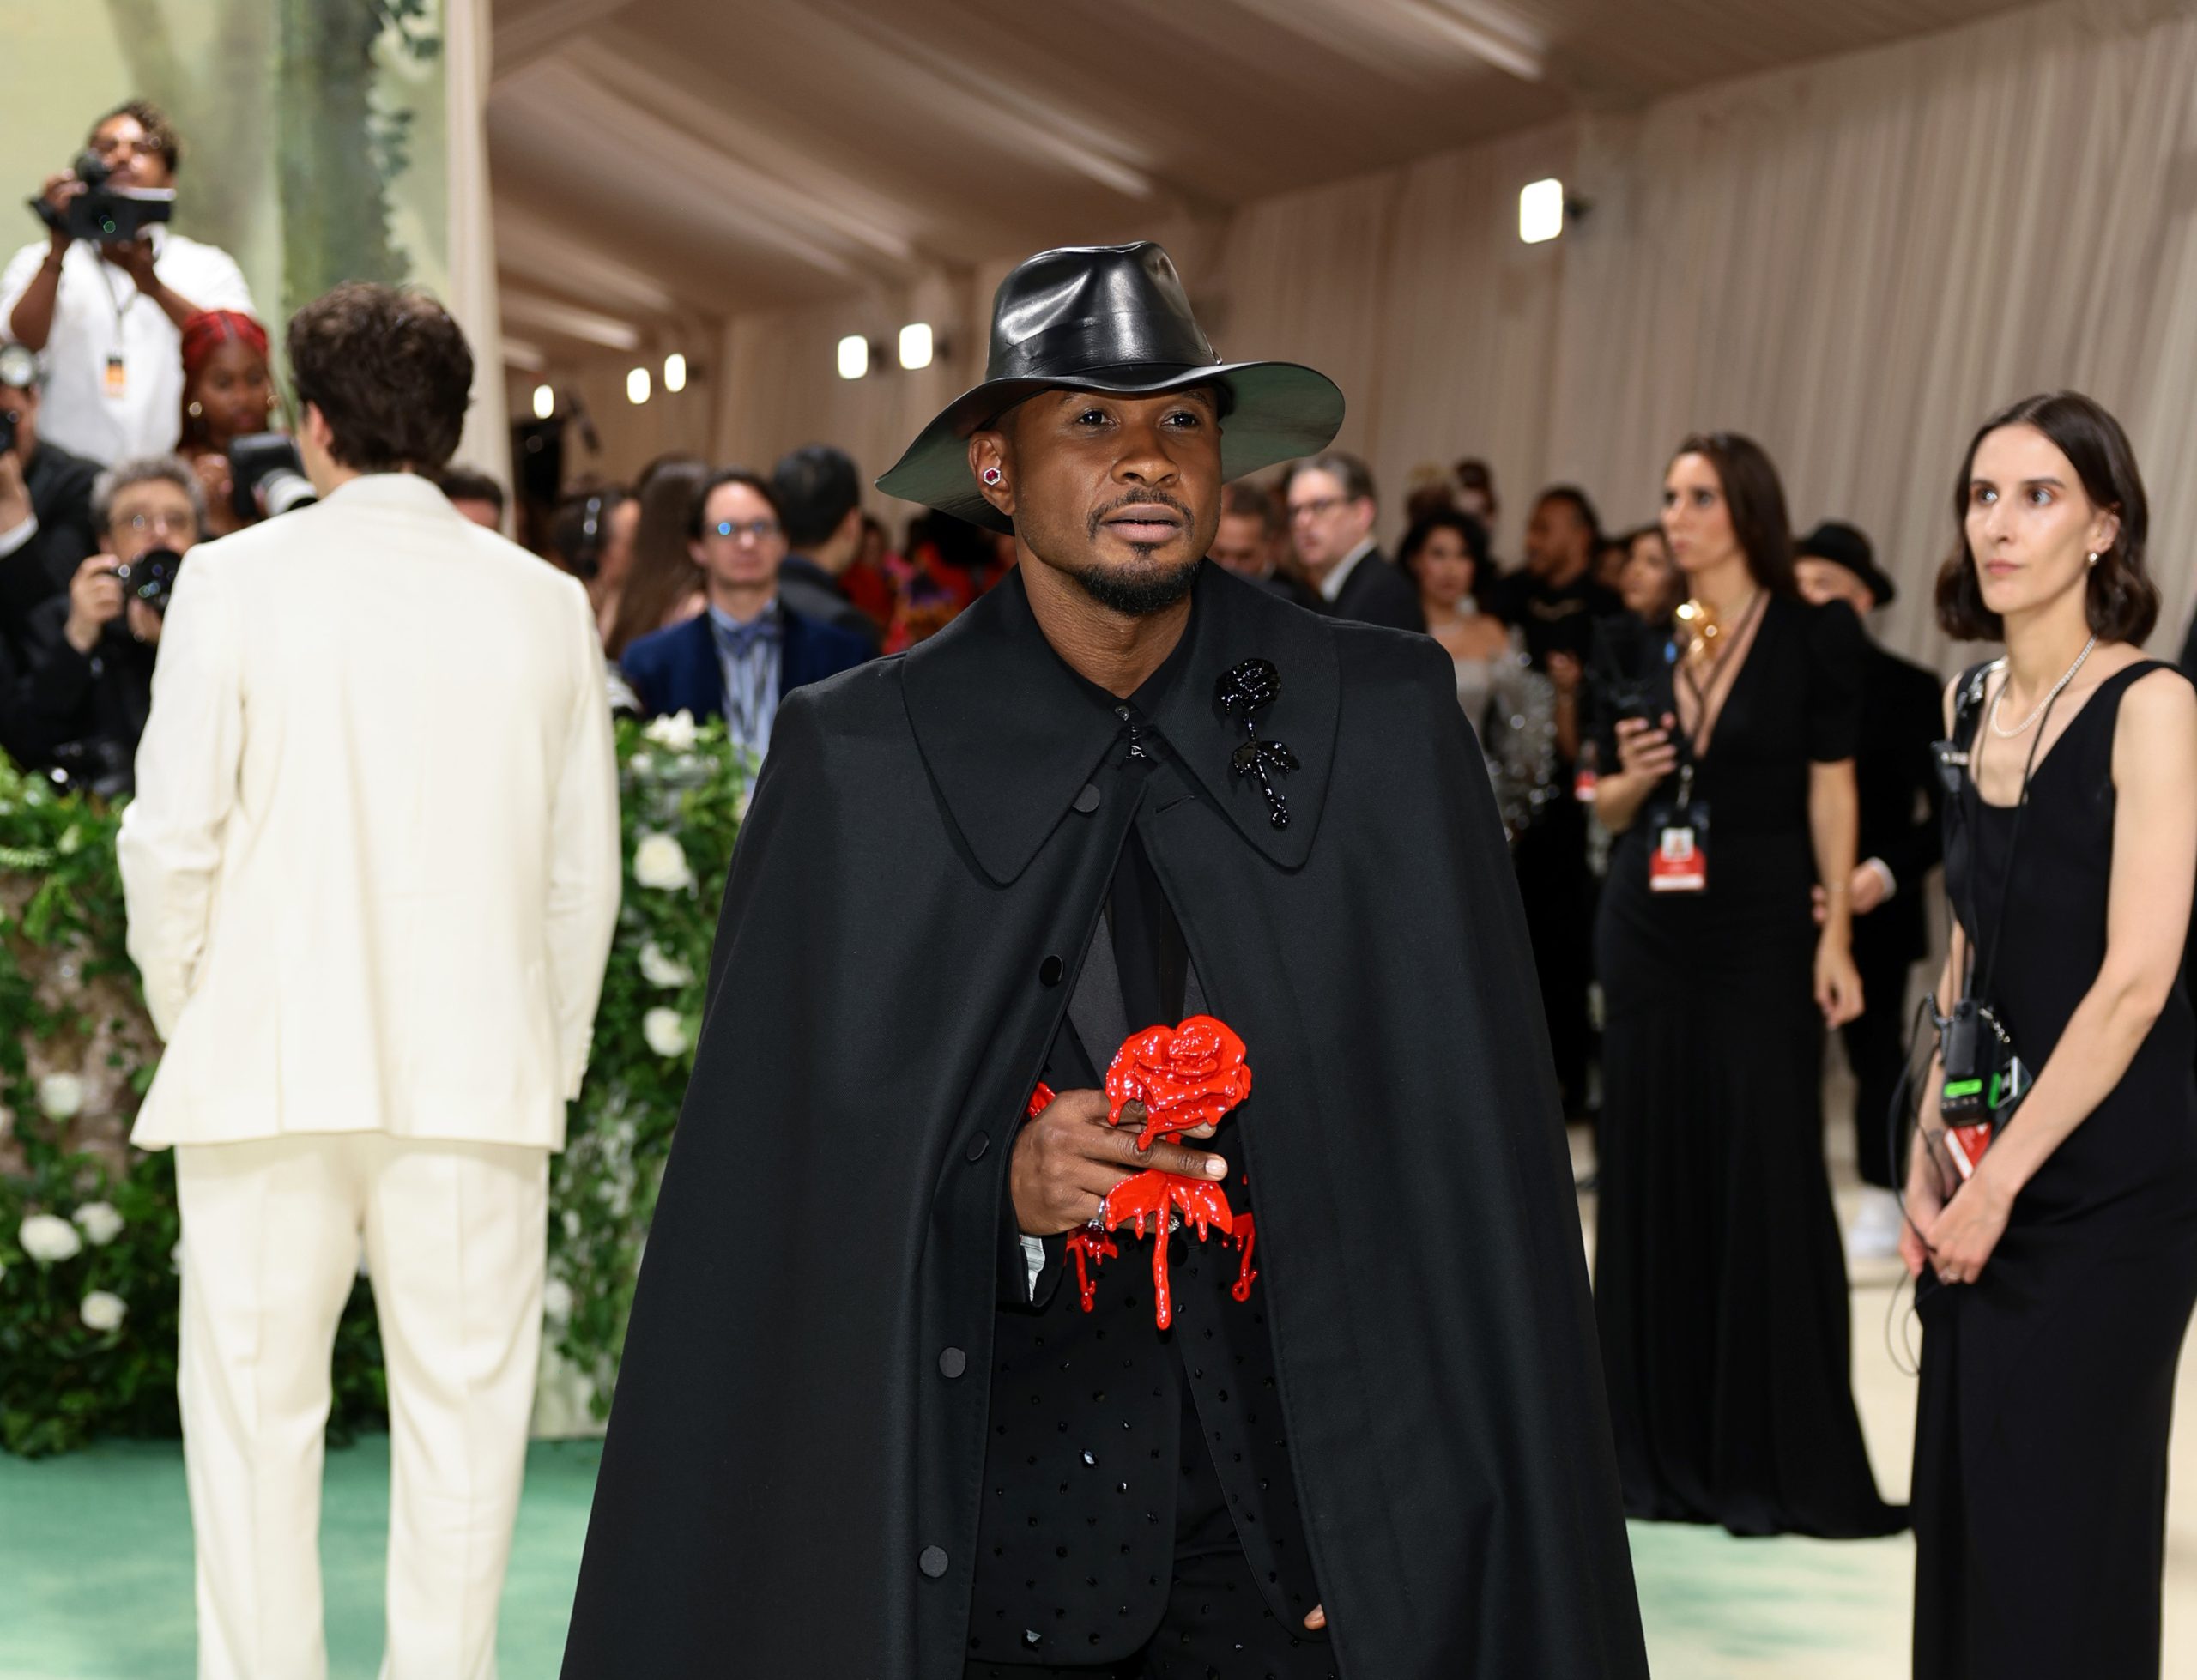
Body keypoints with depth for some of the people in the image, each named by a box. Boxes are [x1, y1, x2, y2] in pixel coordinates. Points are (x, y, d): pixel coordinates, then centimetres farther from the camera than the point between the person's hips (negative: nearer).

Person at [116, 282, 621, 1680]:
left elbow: (172, 838, -4)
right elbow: (586, 872, 4)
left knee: (255, 1410, 9)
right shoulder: (546, 604, 2)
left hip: (271, 1060, -1)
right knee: (462, 1408, 9)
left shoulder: (237, 579, -3)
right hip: (477, 1070, 2)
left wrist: (189, 1023, 11)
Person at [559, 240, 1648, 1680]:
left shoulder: (1386, 722, -2)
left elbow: (1474, 1156, -2)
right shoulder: (858, 762, -4)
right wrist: (997, 1184, -19)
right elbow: (778, 1173, -2)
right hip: (994, 1486, 0)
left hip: (1307, 1442, 1)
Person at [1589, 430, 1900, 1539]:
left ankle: (1779, 1457, 5)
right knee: (1651, 1170, 6)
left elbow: (1831, 791, -4)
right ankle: (1662, 1443, 16)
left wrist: (1836, 936, -11)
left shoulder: (1813, 634, -3)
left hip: (1762, 928, -4)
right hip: (1648, 925, 4)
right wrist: (1631, 776, -8)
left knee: (1766, 1176, -4)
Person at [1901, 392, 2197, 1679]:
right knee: (1965, 1509, 11)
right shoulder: (1971, 702, 9)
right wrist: (1930, 1156, 8)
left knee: (2062, 1533, 2)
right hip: (1984, 1180, 7)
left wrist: (2002, 1179, -15)